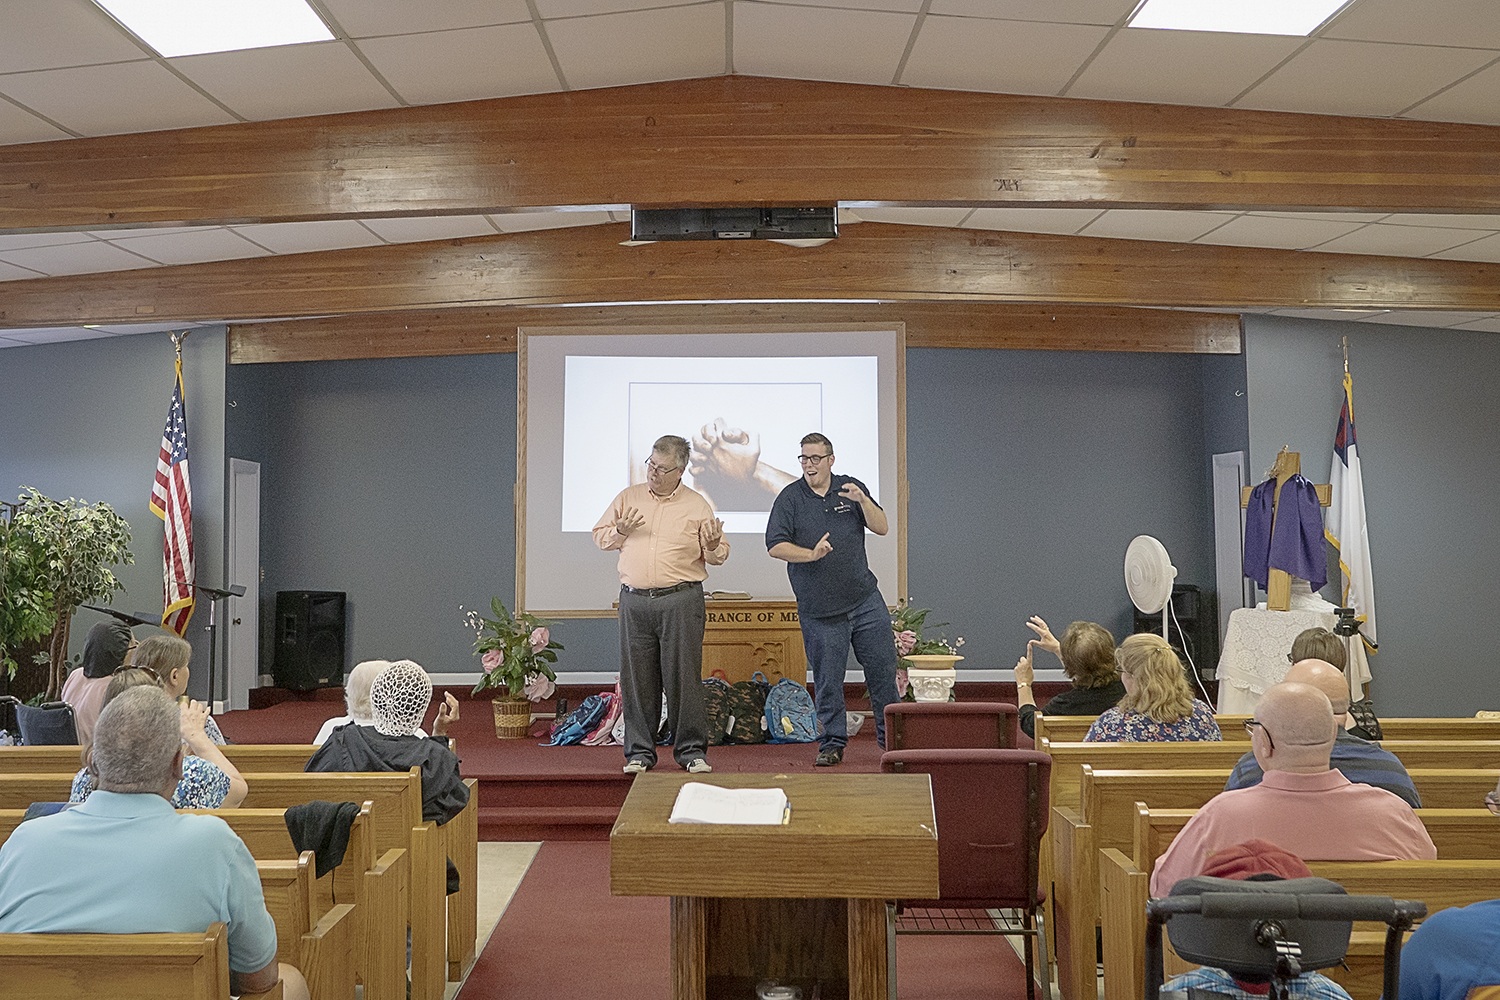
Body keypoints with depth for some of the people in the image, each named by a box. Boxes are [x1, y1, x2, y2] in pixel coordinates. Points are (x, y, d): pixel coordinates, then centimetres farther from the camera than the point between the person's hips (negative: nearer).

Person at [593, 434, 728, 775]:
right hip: (634, 602, 2)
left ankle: (691, 750, 10)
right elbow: (599, 536, 16)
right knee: (637, 678, 5)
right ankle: (639, 751, 16)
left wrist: (713, 546, -15)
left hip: (681, 601, -2)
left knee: (684, 676, -1)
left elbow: (719, 555, 8)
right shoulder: (627, 497, 11)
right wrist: (620, 531, -5)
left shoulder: (697, 506, 5)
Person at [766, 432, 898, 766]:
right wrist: (812, 554, -21)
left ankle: (890, 736, 21)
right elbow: (775, 546, -8)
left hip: (865, 600, 2)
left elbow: (882, 528, 2)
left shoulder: (851, 488, 7)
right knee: (827, 679, 3)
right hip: (819, 610, -2)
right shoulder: (790, 498, -1)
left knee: (883, 669, 6)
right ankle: (833, 742, 18)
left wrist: (862, 501, -14)